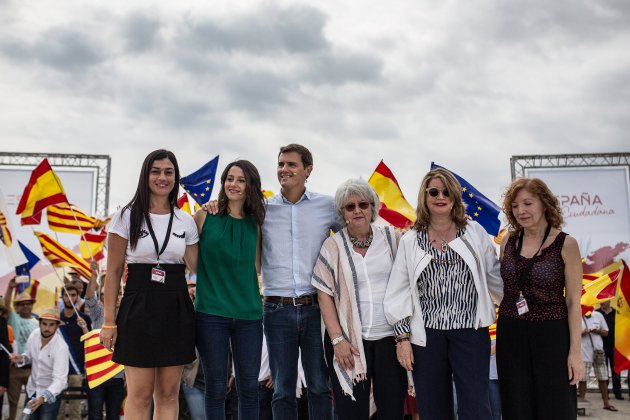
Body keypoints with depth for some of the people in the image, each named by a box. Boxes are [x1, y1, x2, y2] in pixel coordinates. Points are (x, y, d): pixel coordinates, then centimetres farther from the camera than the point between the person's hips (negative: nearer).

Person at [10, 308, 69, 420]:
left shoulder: (61, 347, -29)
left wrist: (43, 397, -49)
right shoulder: (34, 334, -13)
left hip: (51, 393, -5)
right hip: (32, 389, 5)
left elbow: (59, 379, -34)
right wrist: (21, 359, -17)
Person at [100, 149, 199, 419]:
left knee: (168, 394, 8)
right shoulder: (127, 216, 0)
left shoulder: (186, 221, 8)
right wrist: (109, 321, -6)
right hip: (139, 308, -3)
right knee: (140, 395, 0)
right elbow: (113, 272, -1)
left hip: (176, 309, 3)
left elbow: (197, 267, 6)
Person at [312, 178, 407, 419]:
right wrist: (337, 339, -8)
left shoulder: (392, 238, 5)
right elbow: (324, 295, -1)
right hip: (349, 339, -1)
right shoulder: (333, 246, 1)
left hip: (390, 338, 1)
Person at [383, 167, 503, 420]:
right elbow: (399, 292, 5)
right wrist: (402, 337, 0)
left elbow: (494, 275, 13)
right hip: (426, 332, 1)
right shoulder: (410, 241, 6)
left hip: (470, 330, 0)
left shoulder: (475, 232, 6)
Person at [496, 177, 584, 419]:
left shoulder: (566, 244, -8)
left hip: (551, 335, -3)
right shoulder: (508, 241, 3)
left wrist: (575, 351, -8)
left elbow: (573, 302, -7)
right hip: (511, 335, 3)